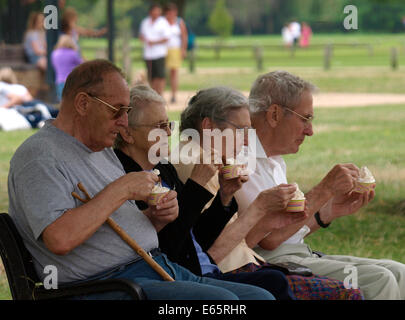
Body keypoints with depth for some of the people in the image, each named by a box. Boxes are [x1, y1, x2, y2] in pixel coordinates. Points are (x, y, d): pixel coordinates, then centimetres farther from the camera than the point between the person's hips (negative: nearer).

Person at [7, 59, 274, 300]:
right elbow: (59, 239, -25)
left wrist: (158, 218, 4)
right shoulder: (39, 156, -9)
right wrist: (121, 189, -17)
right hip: (103, 288, -9)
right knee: (220, 301, -29)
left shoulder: (102, 150, 22)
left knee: (261, 296, -5)